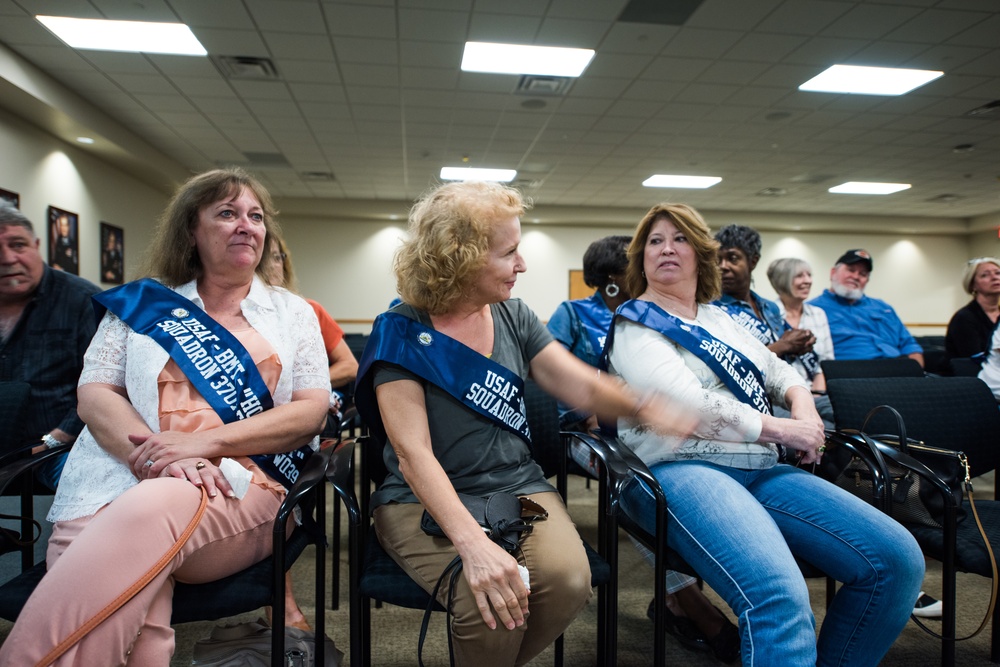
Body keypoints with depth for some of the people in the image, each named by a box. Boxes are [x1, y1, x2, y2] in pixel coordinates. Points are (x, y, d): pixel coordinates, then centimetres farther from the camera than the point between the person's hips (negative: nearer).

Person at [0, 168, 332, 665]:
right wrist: (159, 458, -13)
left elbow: (313, 411, 5)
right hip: (122, 481, 1)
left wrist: (207, 441, -11)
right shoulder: (143, 303, 18)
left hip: (240, 491, 0)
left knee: (149, 510, -34)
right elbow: (95, 393, 8)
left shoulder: (293, 313, 16)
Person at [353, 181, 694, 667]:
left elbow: (583, 387, 2)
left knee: (568, 579, -23)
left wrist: (643, 407, -20)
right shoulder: (403, 332, -10)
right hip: (424, 500, -4)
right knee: (487, 600, -30)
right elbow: (413, 453, -18)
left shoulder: (512, 316, 6)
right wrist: (472, 542, -31)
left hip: (519, 487, 4)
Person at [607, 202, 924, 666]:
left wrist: (802, 403, 5)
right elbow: (685, 404, -12)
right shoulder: (636, 324, 2)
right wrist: (780, 429, -8)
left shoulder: (719, 318, 24)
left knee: (897, 558, -8)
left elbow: (777, 371, 30)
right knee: (780, 597, -33)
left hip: (760, 469, 8)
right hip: (679, 467, -7)